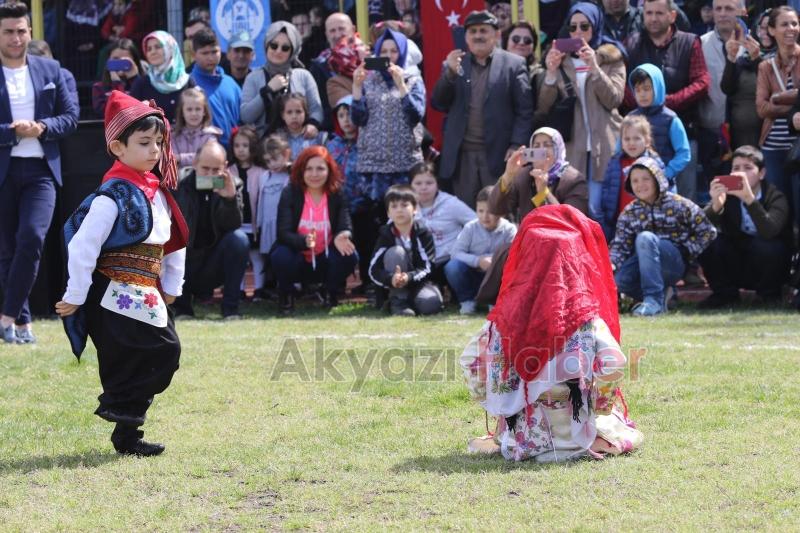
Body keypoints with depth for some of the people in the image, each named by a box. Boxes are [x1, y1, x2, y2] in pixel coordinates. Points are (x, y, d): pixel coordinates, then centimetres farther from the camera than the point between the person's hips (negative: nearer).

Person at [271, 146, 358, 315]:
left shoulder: (337, 195, -6)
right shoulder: (290, 193, -12)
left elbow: (346, 227, -16)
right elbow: (283, 233, -20)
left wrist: (341, 237, -42)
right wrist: (304, 241, -42)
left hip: (325, 261, 2)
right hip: (297, 260, -1)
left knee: (349, 255, -28)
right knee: (280, 256, -34)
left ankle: (331, 295, 3)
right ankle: (285, 296, -1)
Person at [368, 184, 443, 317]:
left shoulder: (423, 233, -11)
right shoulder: (386, 235, -9)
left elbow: (428, 266, -15)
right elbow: (374, 270, -14)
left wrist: (409, 277, -34)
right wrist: (391, 279, -35)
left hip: (420, 282, -1)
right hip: (396, 289, 1)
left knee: (430, 305, -34)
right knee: (395, 252, -26)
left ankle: (411, 301, 2)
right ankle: (398, 301, -20)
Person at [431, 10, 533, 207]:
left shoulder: (513, 64, 3)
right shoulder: (454, 65, 13)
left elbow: (524, 111, 0)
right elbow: (438, 104, 6)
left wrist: (516, 146, -10)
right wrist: (450, 72, -9)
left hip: (498, 154, -3)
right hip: (462, 155, 3)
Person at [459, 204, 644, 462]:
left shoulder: (509, 313, -3)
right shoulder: (585, 315, -11)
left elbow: (470, 359, 2)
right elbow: (613, 364, -19)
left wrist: (497, 406, 13)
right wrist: (600, 405, -1)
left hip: (523, 435, 4)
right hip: (576, 430, -4)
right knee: (632, 438, 21)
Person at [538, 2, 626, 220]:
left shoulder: (612, 58, 8)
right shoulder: (560, 59, 13)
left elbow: (614, 99, -5)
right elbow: (543, 108, 7)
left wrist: (594, 67, -17)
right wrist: (551, 72, -9)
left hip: (603, 148, -2)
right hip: (570, 149, 2)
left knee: (596, 210, -9)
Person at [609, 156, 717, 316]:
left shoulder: (678, 205, -3)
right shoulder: (629, 213, 7)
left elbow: (707, 231, -1)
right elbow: (620, 244, 0)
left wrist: (687, 252, -9)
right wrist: (611, 264, -19)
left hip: (675, 263, -4)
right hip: (647, 263, 4)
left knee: (645, 238, -32)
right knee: (617, 278, -27)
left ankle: (653, 299, -34)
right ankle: (661, 295, 0)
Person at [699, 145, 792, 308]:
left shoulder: (775, 197, -17)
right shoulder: (726, 195, -8)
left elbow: (769, 231, -37)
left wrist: (750, 199, -49)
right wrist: (715, 206, -45)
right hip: (735, 269, 3)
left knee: (766, 246, -34)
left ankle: (769, 294, -6)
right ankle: (725, 293, -1)